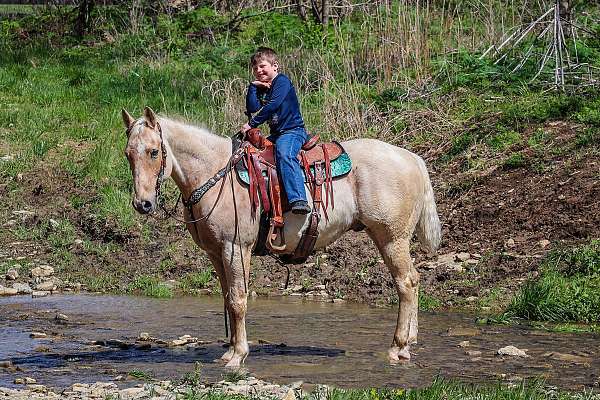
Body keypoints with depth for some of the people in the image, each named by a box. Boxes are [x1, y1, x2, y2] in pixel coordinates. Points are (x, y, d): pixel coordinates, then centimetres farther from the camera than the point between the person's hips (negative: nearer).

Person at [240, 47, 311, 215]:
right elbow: (252, 109, 2)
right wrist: (253, 87, -4)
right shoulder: (261, 88, 17)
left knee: (285, 155, -35)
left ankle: (298, 200, -50)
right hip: (276, 134, 10)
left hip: (293, 130, -10)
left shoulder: (282, 81, -6)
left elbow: (273, 105, -19)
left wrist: (252, 124, -18)